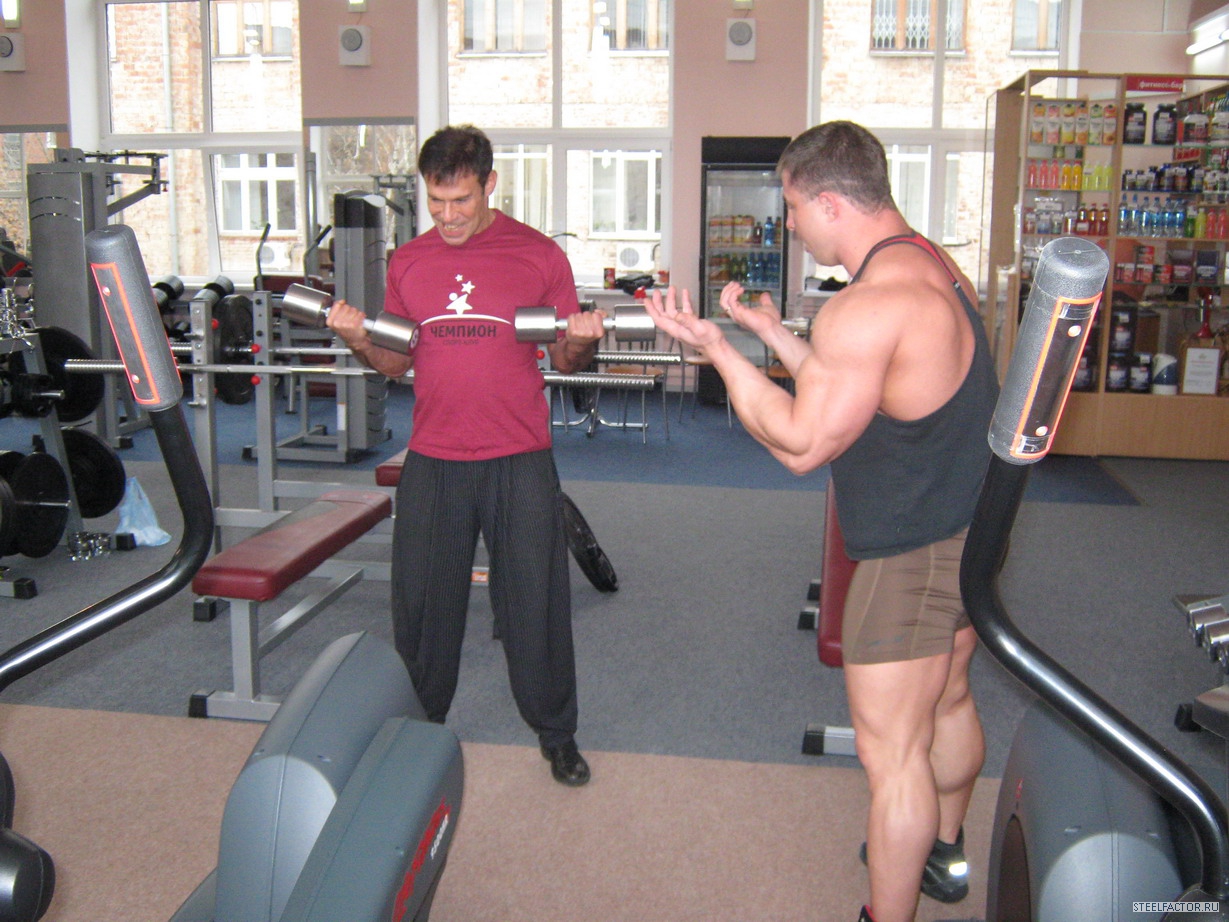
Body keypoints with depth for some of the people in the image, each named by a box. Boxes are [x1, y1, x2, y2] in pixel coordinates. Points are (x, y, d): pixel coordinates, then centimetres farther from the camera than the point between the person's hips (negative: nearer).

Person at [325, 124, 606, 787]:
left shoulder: (539, 255, -1)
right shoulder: (408, 262, 7)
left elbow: (565, 359, 3)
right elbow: (397, 361, 12)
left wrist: (580, 342, -18)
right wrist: (358, 341, -7)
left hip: (519, 459, -2)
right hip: (433, 460, 3)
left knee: (535, 602, 6)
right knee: (420, 604, 12)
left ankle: (556, 734, 26)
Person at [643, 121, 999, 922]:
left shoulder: (866, 307, -26)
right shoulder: (932, 265, 7)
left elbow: (801, 444, -21)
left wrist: (718, 350, -15)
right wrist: (773, 333, 13)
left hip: (915, 554, -11)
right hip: (971, 529, 11)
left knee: (891, 750, 2)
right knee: (948, 702, 27)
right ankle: (944, 854, 48)